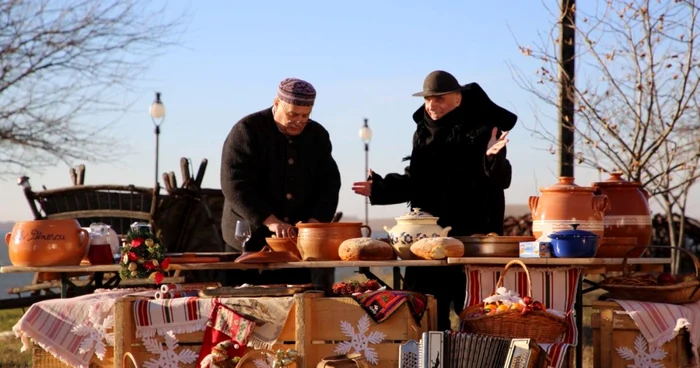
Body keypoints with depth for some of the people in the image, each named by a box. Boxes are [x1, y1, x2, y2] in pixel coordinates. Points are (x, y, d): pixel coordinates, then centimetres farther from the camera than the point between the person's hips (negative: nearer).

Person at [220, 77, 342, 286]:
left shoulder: (318, 135, 9)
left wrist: (314, 222, -11)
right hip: (251, 241, -4)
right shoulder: (247, 131, -7)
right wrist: (271, 221, -24)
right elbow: (235, 184, -16)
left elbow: (329, 183, 7)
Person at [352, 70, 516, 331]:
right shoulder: (424, 133, 13)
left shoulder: (481, 129, -5)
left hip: (474, 232, -6)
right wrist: (378, 189, 5)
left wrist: (493, 159, -30)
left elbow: (501, 180, -10)